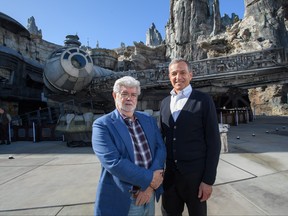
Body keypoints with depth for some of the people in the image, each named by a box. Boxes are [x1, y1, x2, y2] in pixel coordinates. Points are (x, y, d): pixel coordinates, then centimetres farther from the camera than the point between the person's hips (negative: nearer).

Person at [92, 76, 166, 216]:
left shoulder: (149, 120, 3)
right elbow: (113, 162, -21)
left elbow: (160, 148, -3)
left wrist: (150, 185, -14)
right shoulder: (102, 125, -12)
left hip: (150, 194, 5)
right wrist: (149, 179, -17)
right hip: (121, 201, -4)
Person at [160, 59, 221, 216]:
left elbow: (213, 142, -10)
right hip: (169, 173, 4)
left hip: (195, 174, -3)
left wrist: (208, 180, -11)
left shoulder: (204, 100, -9)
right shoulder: (165, 102, 6)